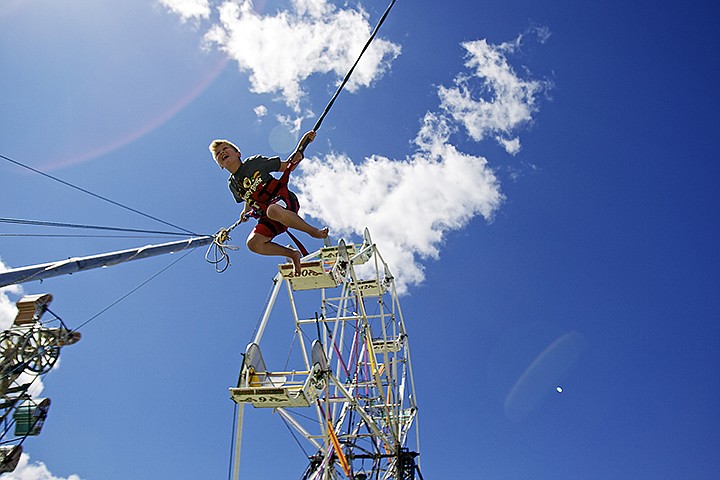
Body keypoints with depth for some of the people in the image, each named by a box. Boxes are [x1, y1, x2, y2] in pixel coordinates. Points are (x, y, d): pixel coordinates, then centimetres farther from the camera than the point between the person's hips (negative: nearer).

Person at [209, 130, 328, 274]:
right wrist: (245, 212, 25)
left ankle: (314, 231, -20)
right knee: (253, 243, -23)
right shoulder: (232, 184, 16)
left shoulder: (255, 162, 2)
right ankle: (293, 254, -4)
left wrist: (302, 145, -1)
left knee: (273, 210, -41)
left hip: (285, 199, -4)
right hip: (267, 217, 4)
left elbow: (287, 166, 6)